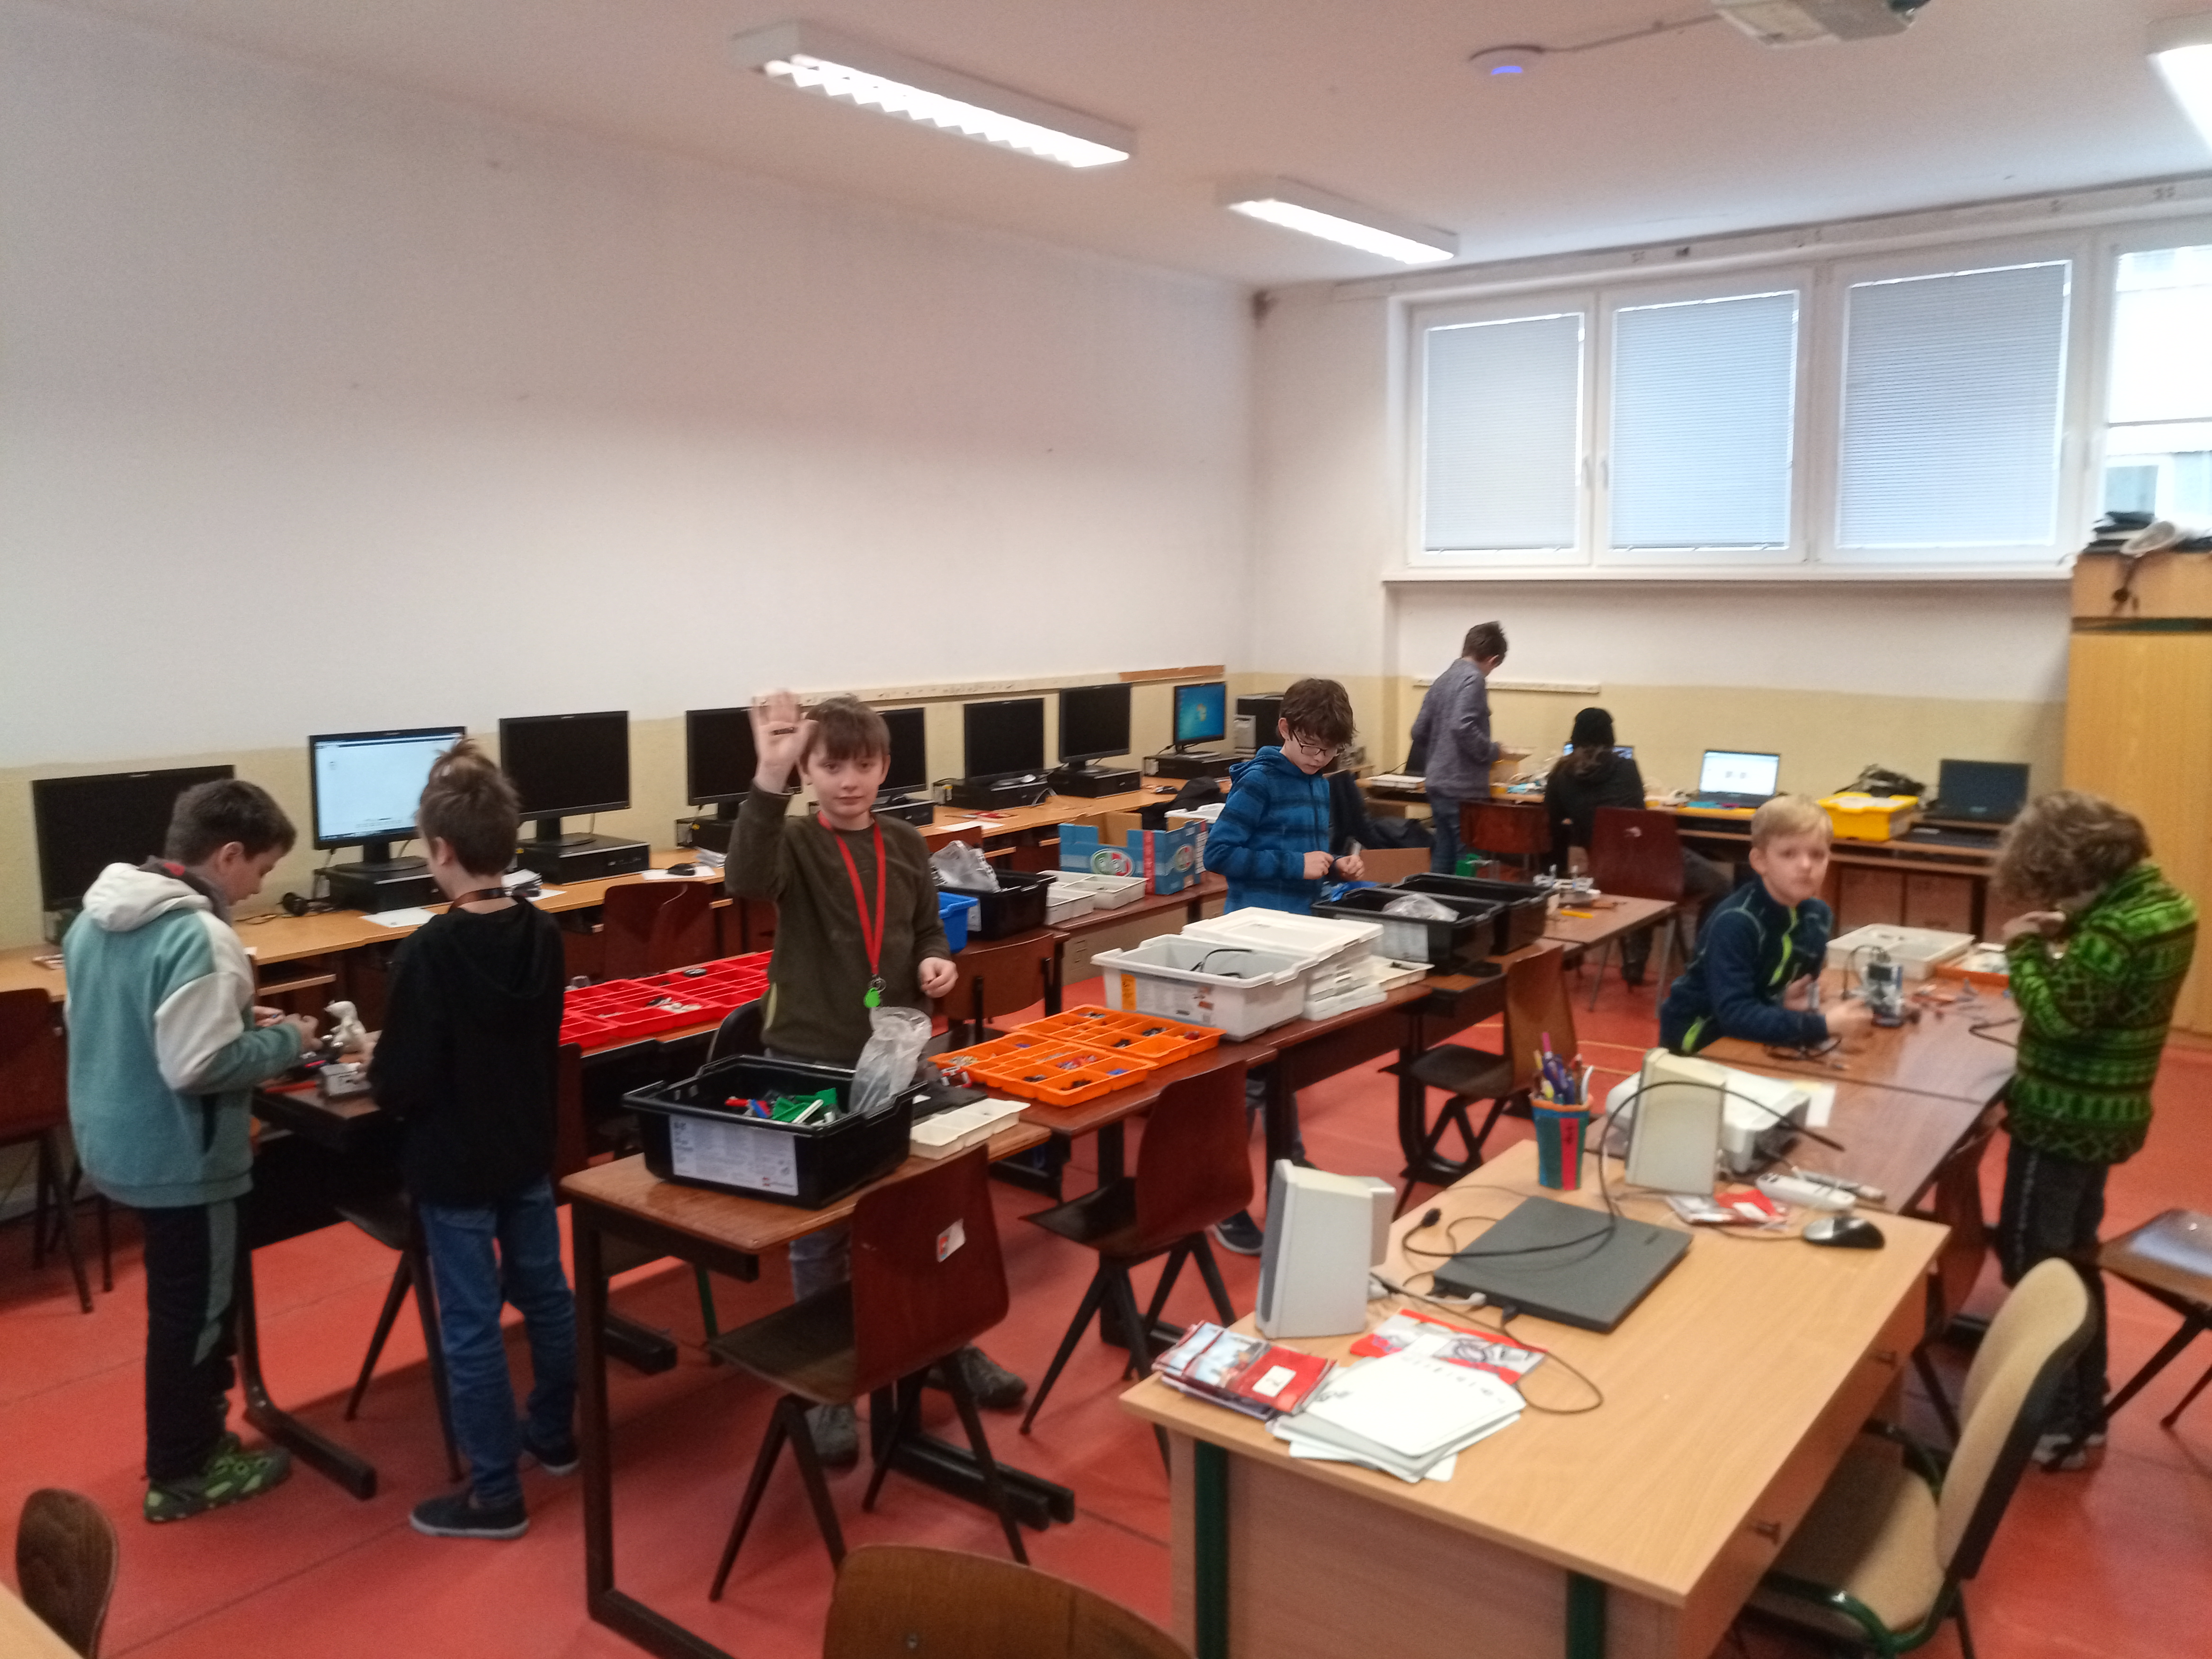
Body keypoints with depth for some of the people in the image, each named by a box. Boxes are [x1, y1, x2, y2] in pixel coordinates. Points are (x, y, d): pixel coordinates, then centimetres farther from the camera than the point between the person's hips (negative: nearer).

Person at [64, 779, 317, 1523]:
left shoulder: (98, 915, 3)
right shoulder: (199, 937, -27)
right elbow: (199, 1066, -30)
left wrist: (238, 1016, 9)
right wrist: (286, 1040, -14)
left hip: (118, 1143, 9)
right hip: (179, 1158, -9)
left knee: (185, 1302, 23)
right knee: (192, 1312, 8)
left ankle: (195, 1435, 38)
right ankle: (181, 1473, 23)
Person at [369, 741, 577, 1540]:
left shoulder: (427, 951, -23)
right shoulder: (544, 934, -5)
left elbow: (402, 1086, -20)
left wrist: (374, 1066, 1)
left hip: (453, 1166, -6)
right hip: (529, 1150, 6)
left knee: (470, 1323, 5)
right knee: (543, 1291, 21)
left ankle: (495, 1495, 16)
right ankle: (553, 1435, 39)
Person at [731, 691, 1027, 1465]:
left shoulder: (906, 844, 4)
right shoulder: (793, 842, -10)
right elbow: (748, 881, -34)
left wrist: (937, 963, -8)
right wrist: (769, 779, -45)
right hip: (810, 1062, -4)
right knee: (819, 1231, 8)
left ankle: (953, 1345, 37)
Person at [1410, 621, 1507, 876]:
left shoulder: (1442, 679, 13)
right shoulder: (1473, 679, -12)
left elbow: (1419, 733, 14)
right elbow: (1463, 727, -25)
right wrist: (1493, 752, -11)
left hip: (1439, 785, 9)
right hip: (1463, 789, -9)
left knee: (1443, 863, 14)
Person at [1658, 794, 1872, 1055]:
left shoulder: (1817, 915, -4)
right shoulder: (1735, 922, -26)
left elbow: (1801, 986, 7)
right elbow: (1735, 1014, -33)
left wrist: (1794, 1002, -16)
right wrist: (1824, 1025, -35)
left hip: (1752, 1037, 6)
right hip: (1699, 1039, -6)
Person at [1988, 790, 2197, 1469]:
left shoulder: (2115, 928, -27)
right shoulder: (2157, 898, 4)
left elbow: (2058, 1014, -26)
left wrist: (2024, 949, -14)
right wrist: (2060, 943, -5)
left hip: (2065, 1118, -10)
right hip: (2104, 1114, 10)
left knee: (2030, 1263, 3)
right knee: (2072, 1258, 20)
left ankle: (2056, 1426, 12)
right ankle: (2084, 1410, 32)